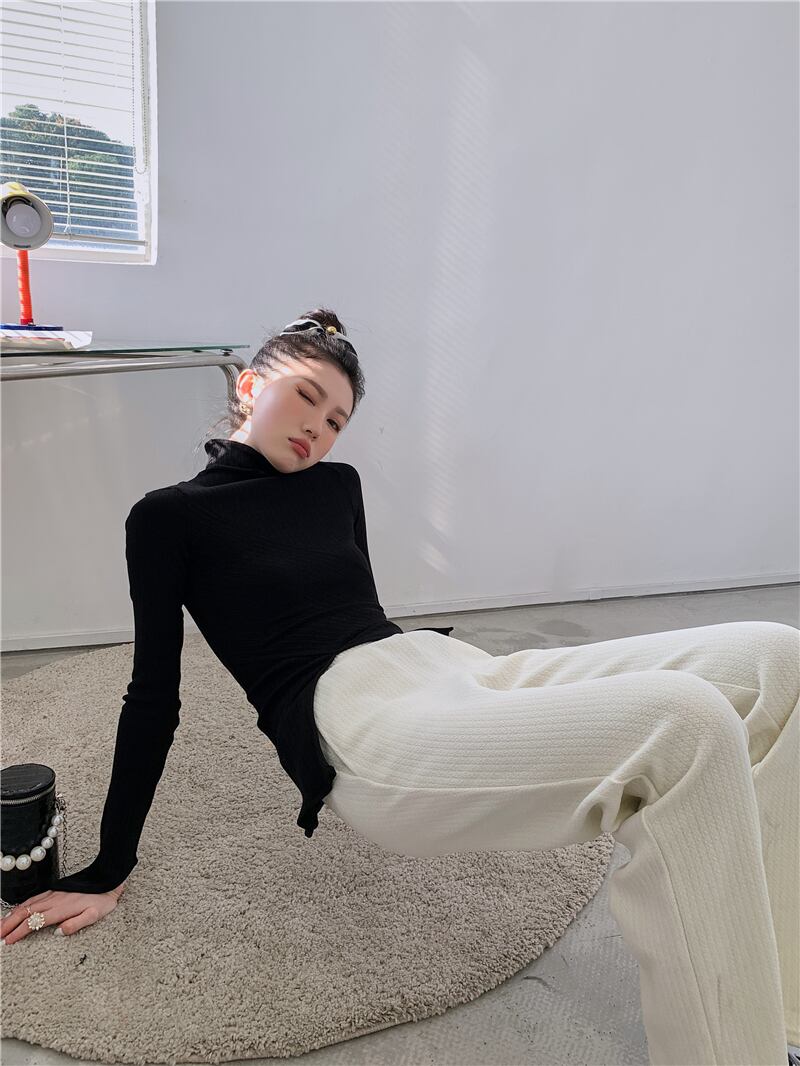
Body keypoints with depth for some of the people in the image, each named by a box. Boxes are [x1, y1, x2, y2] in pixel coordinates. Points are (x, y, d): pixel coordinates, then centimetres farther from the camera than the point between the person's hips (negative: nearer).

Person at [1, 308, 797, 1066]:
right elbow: (155, 697, 8)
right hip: (359, 726, -7)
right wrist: (108, 870, 10)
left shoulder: (337, 484, 22)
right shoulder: (168, 516, 7)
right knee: (687, 724, -31)